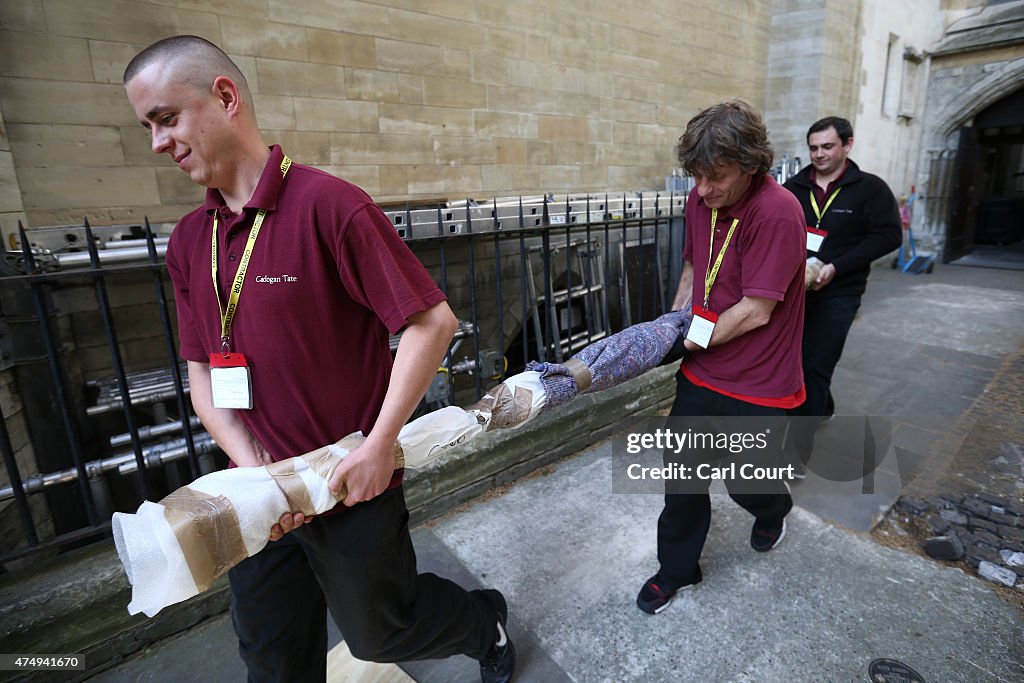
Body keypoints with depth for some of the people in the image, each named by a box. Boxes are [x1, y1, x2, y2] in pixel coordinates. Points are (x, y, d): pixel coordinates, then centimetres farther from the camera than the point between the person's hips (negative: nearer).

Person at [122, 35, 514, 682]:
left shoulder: (329, 204, -18)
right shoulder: (189, 241, 4)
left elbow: (433, 321, -19)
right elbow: (204, 374, 5)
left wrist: (379, 446, -20)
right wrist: (255, 470, -9)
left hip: (352, 486, -6)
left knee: (378, 631, 18)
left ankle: (486, 620, 46)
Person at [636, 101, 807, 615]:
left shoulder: (777, 213, -23)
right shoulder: (700, 199, -1)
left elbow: (755, 311, -23)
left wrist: (694, 340, -12)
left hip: (756, 386, -5)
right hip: (700, 374, 6)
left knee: (745, 483, 15)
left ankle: (774, 509, 52)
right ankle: (677, 569, 33)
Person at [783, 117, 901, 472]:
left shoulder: (870, 188, -3)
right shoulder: (793, 187, 4)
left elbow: (888, 235, -7)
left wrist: (836, 267, -18)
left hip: (837, 294, -4)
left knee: (815, 369, -5)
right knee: (796, 361, 15)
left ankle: (798, 452, 3)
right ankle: (823, 409, 44)